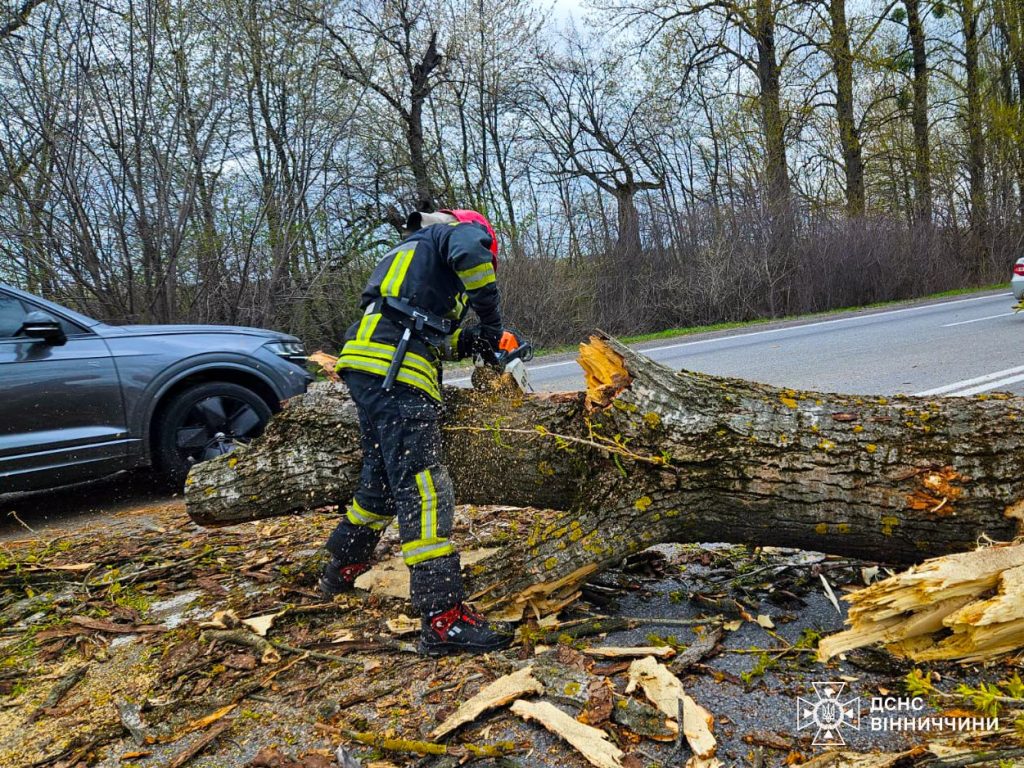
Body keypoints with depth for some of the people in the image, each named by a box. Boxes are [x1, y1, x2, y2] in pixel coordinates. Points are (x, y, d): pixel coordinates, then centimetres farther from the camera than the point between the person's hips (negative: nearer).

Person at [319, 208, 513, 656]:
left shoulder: (415, 251, 35)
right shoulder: (457, 230, 9)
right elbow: (471, 253, -18)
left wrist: (465, 342, 15)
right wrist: (490, 323, -8)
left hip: (367, 365, 10)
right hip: (395, 372, -9)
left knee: (381, 481, 22)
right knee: (423, 490, -15)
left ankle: (341, 571, 40)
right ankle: (443, 618, -18)